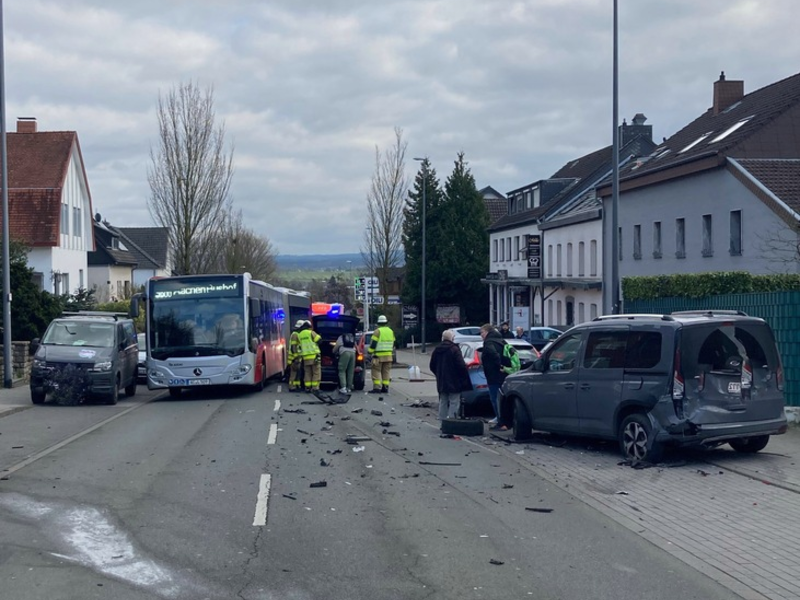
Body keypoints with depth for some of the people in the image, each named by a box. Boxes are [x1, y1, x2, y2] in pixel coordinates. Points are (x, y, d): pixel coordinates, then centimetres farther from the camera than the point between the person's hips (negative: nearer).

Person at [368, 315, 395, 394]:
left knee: (376, 372, -3)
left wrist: (370, 352, -3)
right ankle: (385, 387, 10)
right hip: (388, 355, 6)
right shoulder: (391, 331, 9)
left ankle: (377, 388, -10)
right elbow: (392, 343, 18)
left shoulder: (377, 331, -11)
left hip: (378, 355, -6)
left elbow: (373, 343, -12)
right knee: (386, 372, 10)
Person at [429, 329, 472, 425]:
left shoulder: (436, 350, 8)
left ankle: (442, 421, 15)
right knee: (454, 402, -3)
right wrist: (465, 377, -6)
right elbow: (461, 366, -19)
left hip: (441, 382, 7)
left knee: (443, 402, 14)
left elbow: (432, 366, 15)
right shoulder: (454, 349, -15)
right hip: (454, 381, -7)